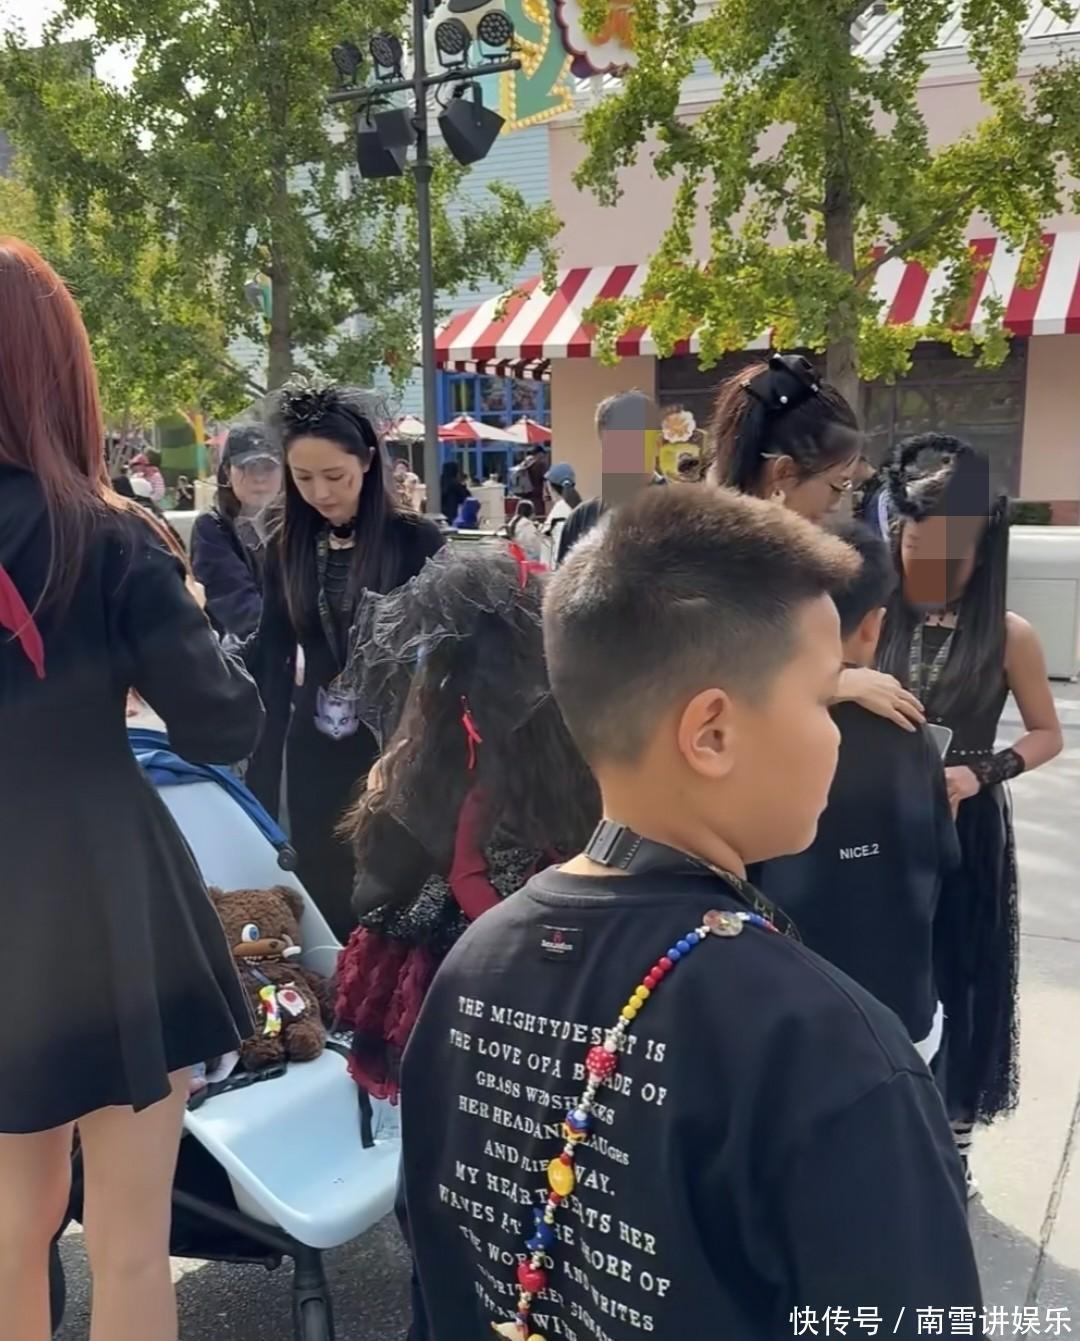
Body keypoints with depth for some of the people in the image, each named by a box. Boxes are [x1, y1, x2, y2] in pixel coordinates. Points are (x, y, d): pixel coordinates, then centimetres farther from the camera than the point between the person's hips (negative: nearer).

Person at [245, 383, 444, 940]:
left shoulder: (416, 540, -8)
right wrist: (261, 781, 3)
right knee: (327, 904, 11)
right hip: (315, 756, 4)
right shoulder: (286, 546, 4)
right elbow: (272, 661, 6)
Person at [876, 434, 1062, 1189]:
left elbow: (1047, 735, 1)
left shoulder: (1008, 635, -7)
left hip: (964, 831, -1)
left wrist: (982, 771, -15)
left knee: (958, 978, 10)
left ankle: (952, 1140, 29)